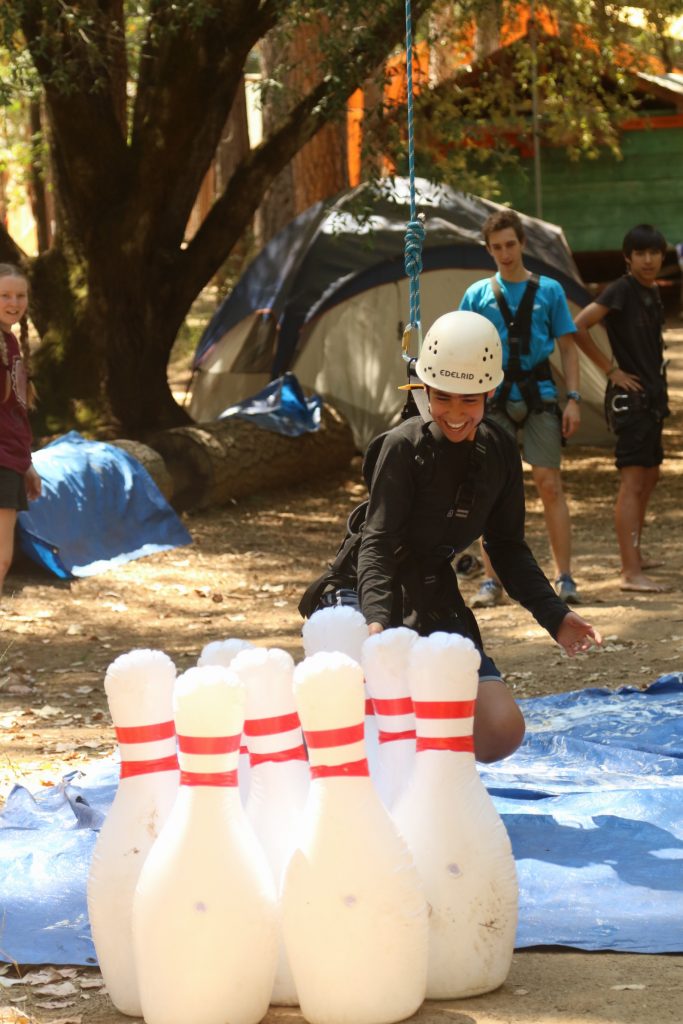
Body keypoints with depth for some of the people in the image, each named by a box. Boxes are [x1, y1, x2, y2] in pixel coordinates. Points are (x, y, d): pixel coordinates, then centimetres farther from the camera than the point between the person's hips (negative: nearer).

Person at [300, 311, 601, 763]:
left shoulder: (500, 451, 0)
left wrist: (555, 615, -1)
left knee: (502, 733, -7)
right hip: (365, 594, -5)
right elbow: (378, 543, -23)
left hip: (435, 602, 5)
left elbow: (508, 548, 10)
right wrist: (376, 620, -40)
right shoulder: (405, 446, -16)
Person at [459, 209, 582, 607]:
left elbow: (568, 347, 9)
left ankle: (565, 578, -2)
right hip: (495, 397, 1)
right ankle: (492, 581, 6)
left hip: (539, 394, -1)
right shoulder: (478, 295, 8)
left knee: (550, 484, -5)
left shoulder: (549, 290, 7)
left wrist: (574, 398, 0)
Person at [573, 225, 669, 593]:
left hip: (651, 396, 10)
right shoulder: (621, 291, -14)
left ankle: (635, 555, 32)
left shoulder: (652, 294, 12)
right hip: (629, 397, -10)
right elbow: (579, 327, -23)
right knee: (632, 480, -13)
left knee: (649, 475, 19)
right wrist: (610, 369, -18)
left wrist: (660, 389, 17)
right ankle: (630, 572, -17)